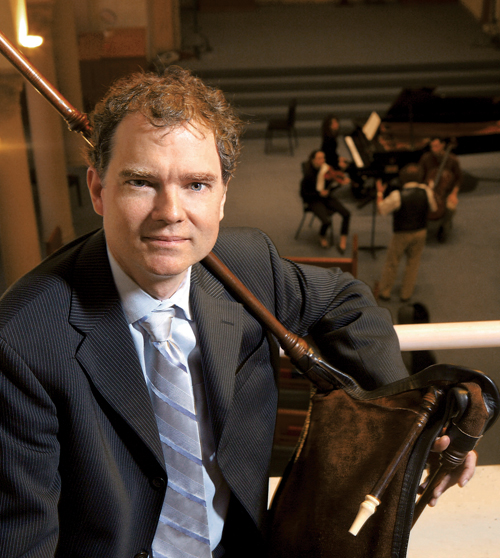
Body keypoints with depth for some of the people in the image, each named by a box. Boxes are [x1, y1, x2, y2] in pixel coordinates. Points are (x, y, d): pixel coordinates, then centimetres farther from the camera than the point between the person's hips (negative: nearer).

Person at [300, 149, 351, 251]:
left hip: (327, 197, 5)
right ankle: (322, 237, 10)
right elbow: (303, 193, -12)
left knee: (346, 213, -16)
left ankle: (343, 241, 0)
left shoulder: (326, 168, -5)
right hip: (314, 200, -5)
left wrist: (341, 182, -14)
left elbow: (331, 186, 4)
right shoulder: (308, 174, -20)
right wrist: (319, 193, -21)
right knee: (327, 221, -28)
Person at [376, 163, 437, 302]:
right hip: (420, 232, 3)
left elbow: (381, 209, -12)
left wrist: (379, 193, 1)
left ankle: (384, 292, 27)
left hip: (402, 234, -3)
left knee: (392, 263, 14)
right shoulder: (427, 191, -13)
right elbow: (434, 208, 4)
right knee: (413, 263, 19)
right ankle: (406, 293, 28)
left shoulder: (397, 195, -23)